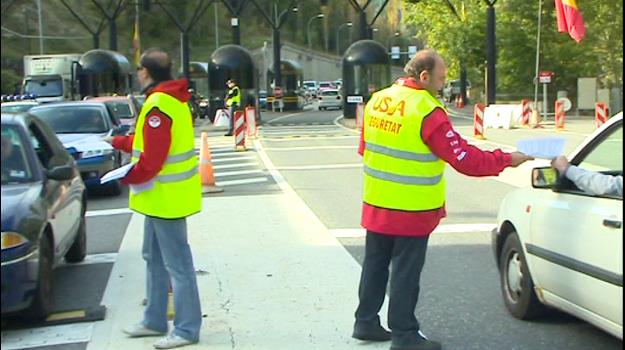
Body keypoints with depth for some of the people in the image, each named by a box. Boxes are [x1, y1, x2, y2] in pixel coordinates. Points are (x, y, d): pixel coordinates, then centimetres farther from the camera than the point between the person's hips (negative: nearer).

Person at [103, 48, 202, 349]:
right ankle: (155, 321, 31)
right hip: (161, 197, 11)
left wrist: (129, 177, -11)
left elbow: (153, 157, -25)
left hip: (165, 197, -11)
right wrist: (119, 142, 31)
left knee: (177, 263, -3)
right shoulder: (171, 100, 12)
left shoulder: (157, 106, -21)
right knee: (154, 258, 20)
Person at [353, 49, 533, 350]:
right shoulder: (427, 112, -20)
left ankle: (365, 322, 28)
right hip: (411, 211, -7)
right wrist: (506, 160, -9)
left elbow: (365, 147, 15)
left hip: (376, 204, 7)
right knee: (406, 273, 3)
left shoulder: (378, 100, 3)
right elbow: (464, 159, -19)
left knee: (375, 264, 18)